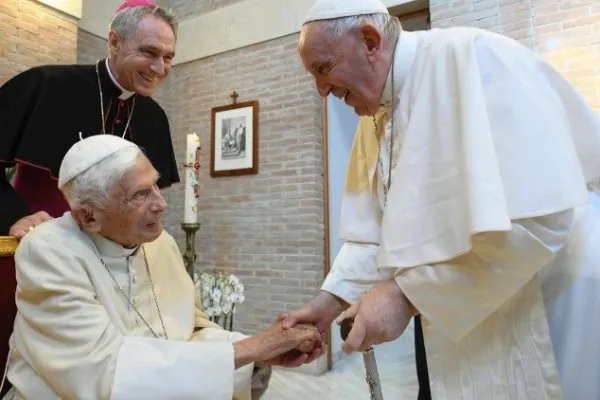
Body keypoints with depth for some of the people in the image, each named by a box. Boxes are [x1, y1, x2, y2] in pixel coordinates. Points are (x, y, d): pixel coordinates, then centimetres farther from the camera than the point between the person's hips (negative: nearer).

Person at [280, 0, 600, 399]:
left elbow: (537, 216, -29)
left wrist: (405, 293, -25)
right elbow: (373, 234, 6)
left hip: (552, 322, -6)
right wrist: (331, 300, -6)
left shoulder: (473, 58, -19)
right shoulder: (373, 120, 4)